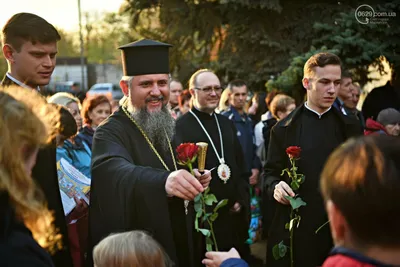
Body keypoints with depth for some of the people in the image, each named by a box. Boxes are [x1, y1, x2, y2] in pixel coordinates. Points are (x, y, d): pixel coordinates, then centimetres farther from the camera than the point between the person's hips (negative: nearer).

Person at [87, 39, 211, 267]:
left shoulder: (168, 127, 4)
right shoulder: (110, 133, -18)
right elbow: (117, 172, -40)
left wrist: (194, 182, -9)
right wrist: (164, 181, -58)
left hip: (177, 248, 7)